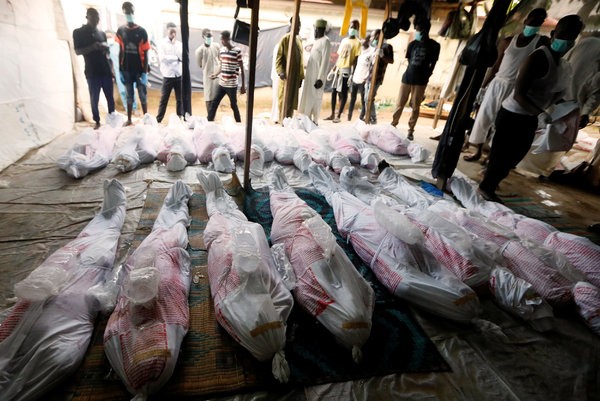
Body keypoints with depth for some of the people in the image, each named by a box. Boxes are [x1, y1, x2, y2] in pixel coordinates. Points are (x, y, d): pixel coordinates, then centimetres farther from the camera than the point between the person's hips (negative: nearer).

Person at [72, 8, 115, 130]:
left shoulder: (102, 33, 15)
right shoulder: (78, 32, 3)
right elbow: (77, 51, -4)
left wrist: (111, 69, 10)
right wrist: (93, 47, -20)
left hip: (106, 70, 3)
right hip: (92, 72, -3)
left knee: (110, 97, 5)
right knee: (94, 98, -1)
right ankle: (97, 121, 8)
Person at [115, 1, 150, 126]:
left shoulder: (141, 31, -4)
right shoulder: (121, 30, 5)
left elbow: (145, 54, -5)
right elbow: (121, 51, 8)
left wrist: (145, 72, -11)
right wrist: (120, 70, 4)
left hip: (139, 70, -3)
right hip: (126, 70, 3)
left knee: (143, 95, 1)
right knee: (129, 96, 9)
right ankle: (129, 120, 16)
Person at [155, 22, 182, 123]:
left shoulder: (179, 44, 9)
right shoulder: (162, 43, -1)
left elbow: (183, 57, -4)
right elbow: (162, 58, -12)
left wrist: (175, 45, -7)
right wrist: (176, 58, -7)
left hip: (179, 75, 3)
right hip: (168, 76, -3)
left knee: (180, 99, 6)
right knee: (164, 99, 2)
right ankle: (158, 120, 9)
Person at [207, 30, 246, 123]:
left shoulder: (237, 51, -10)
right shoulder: (221, 50, 8)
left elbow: (242, 69, -8)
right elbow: (221, 67, 17)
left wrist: (243, 86, -9)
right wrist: (215, 74, -3)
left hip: (232, 85, -6)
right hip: (221, 84, 6)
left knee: (233, 105, 4)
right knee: (214, 103, 6)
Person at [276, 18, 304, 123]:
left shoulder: (299, 40, 14)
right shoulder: (285, 39, -5)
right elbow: (278, 58, -8)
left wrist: (301, 76, 13)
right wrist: (280, 72, -24)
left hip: (296, 77, 6)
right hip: (286, 77, -6)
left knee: (292, 102, 8)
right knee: (284, 101, -3)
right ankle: (282, 122, 4)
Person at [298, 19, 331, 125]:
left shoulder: (325, 41, -10)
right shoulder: (316, 41, 18)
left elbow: (325, 62, -18)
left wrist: (320, 78, -23)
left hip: (317, 76, -9)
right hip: (310, 75, 9)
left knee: (315, 99, -6)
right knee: (307, 98, 11)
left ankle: (314, 121, 1)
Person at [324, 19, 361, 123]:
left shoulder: (357, 42, -1)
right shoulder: (344, 40, 18)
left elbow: (356, 59, -9)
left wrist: (353, 73, -17)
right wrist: (334, 68, 14)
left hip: (347, 70, -7)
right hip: (338, 69, 7)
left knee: (343, 93, -4)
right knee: (334, 91, 6)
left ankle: (338, 115, 0)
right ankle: (332, 114, 14)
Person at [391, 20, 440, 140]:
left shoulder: (434, 46, -1)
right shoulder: (412, 44, 7)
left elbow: (433, 64, 2)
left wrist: (425, 76, -4)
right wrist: (412, 71, 8)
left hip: (421, 80, -2)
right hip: (407, 77, 3)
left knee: (415, 107, 2)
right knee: (399, 104, 3)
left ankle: (411, 130, 10)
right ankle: (393, 125, 15)